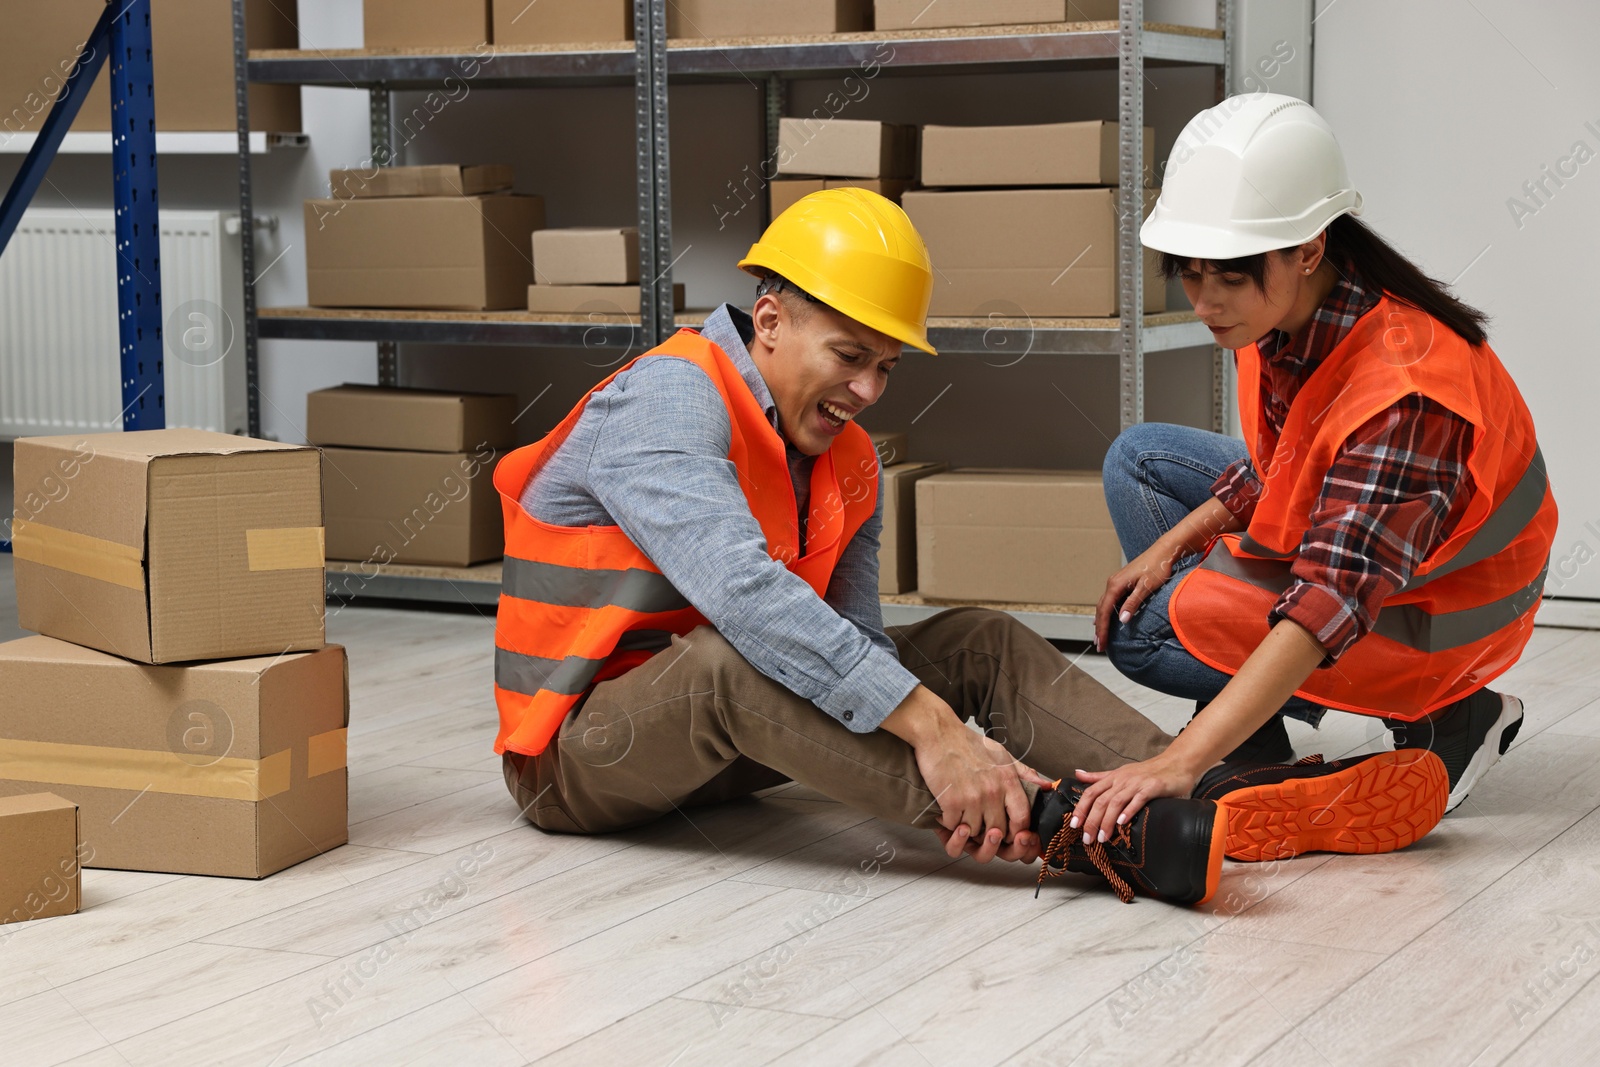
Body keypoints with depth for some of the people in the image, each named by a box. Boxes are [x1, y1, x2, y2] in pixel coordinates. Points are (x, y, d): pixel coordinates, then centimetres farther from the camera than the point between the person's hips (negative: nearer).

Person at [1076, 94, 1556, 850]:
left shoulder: (1404, 389, -38)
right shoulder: (1282, 311, -12)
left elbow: (1329, 602, -44)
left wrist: (1180, 763, -51)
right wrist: (1172, 544, -8)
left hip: (1426, 610, -9)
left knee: (1143, 632, -13)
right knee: (1139, 459, 6)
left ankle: (1439, 715, -6)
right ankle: (1244, 725, 6)